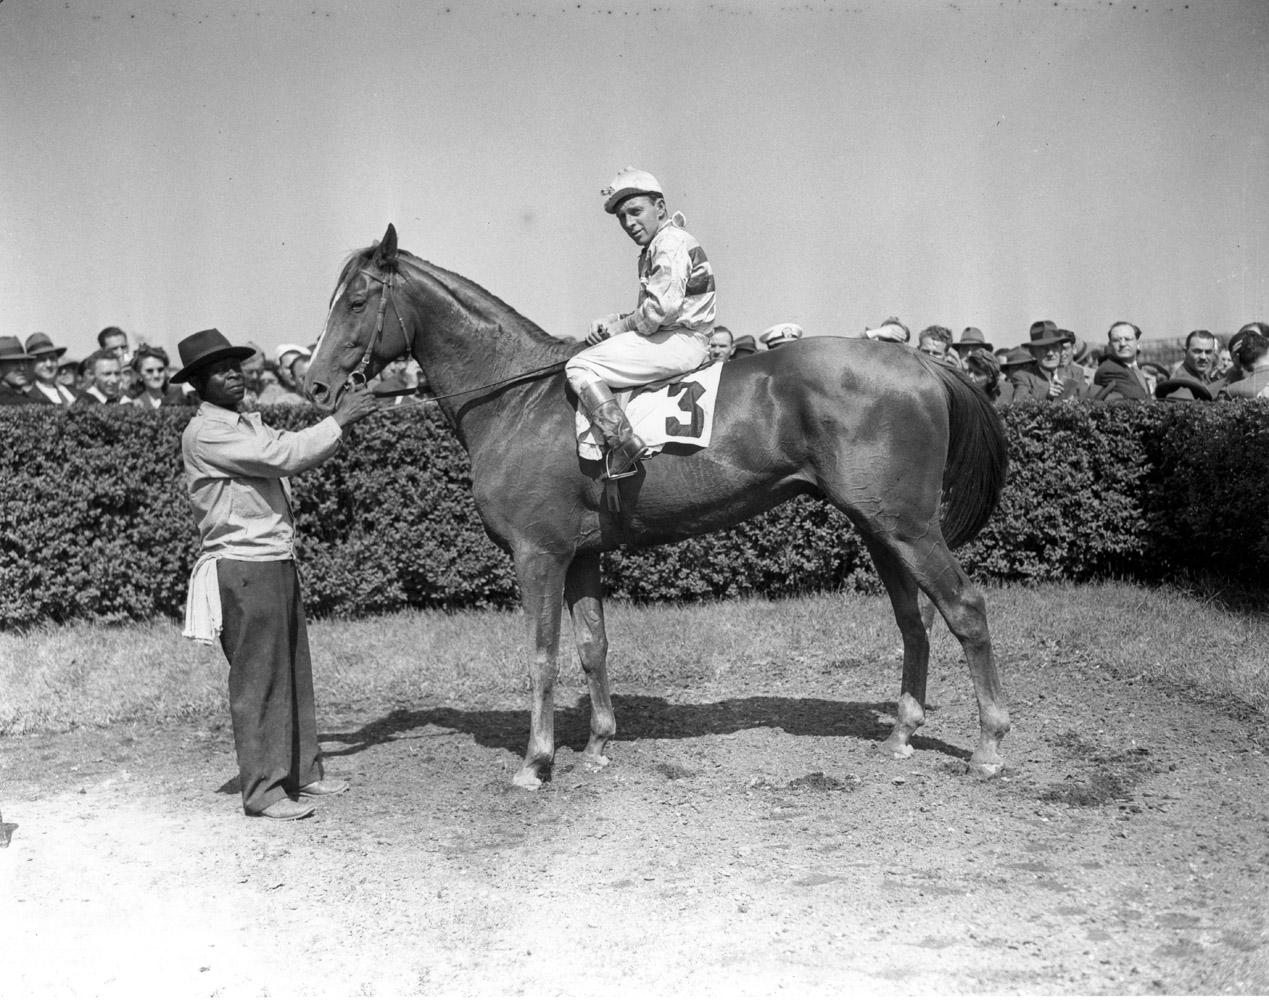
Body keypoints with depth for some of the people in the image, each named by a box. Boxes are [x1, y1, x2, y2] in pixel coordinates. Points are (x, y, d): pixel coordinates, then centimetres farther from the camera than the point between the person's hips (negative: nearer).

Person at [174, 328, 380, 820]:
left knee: (294, 674, 14)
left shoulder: (250, 423, 16)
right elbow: (283, 456, -21)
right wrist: (339, 420, -13)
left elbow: (296, 453, 15)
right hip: (243, 569, -9)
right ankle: (262, 791, 3)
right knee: (258, 680, -4)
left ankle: (301, 775, 24)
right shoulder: (204, 433, -13)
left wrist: (340, 418, 3)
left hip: (278, 564, 9)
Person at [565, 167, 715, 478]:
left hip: (680, 343, -11)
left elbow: (664, 305, -24)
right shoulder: (654, 248, 21)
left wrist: (623, 326, -10)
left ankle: (624, 444, -21)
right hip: (675, 339, 11)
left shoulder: (671, 242, -12)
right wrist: (610, 322, 7)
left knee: (579, 368, -12)